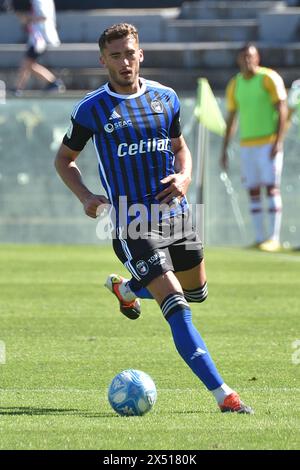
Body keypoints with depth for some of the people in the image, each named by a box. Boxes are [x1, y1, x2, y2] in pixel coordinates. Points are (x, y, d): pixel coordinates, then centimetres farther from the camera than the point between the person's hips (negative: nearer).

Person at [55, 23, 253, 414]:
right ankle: (223, 394, -17)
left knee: (197, 291, 22)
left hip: (175, 214, 5)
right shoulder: (92, 109, -5)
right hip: (132, 225, -5)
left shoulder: (166, 99, 5)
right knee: (178, 311, -15)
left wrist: (185, 177, -3)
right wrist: (85, 197, -9)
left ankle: (124, 288, 47)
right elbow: (64, 159, 8)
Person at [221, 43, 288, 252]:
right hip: (247, 145, 5)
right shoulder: (235, 85, 12)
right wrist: (225, 149, 14)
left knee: (271, 187, -11)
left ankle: (274, 238, -13)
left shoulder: (269, 78, -4)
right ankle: (260, 237, 6)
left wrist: (278, 142, -17)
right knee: (253, 191, 3)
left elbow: (282, 111, -8)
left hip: (269, 143, -5)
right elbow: (231, 119, 18)